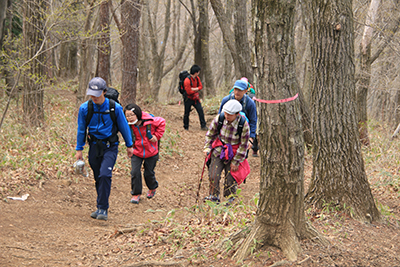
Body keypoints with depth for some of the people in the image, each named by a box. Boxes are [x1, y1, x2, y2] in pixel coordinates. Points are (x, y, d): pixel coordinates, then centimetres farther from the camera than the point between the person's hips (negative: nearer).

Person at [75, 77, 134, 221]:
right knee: (98, 178, 9)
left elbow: (124, 126, 3)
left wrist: (129, 145, 12)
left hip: (110, 147, -3)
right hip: (94, 146, 3)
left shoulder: (115, 108, -10)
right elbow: (81, 129, 8)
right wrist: (79, 149, 11)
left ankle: (103, 209, -17)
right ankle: (101, 208, 24)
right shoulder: (85, 108, -5)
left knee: (105, 175, -20)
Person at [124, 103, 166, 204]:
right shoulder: (128, 126, -14)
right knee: (135, 172, -9)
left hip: (151, 152, -1)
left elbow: (162, 122, -3)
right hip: (136, 152, 1)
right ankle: (136, 194, 8)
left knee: (149, 173, 9)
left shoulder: (149, 121, -21)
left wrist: (157, 136, -8)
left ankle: (152, 188, 41)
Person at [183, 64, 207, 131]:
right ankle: (186, 127, 19)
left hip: (196, 98, 6)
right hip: (189, 99, -6)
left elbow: (201, 86, 4)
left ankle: (203, 126, 1)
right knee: (187, 113, 5)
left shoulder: (197, 78, 1)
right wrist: (196, 89, -8)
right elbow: (189, 92, -25)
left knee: (200, 110, -5)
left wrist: (194, 89, -17)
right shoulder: (187, 81, -24)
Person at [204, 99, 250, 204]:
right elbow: (210, 134, 4)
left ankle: (229, 199, 20)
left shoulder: (244, 125, -23)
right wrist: (207, 148, -2)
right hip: (219, 149, 2)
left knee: (231, 179, 0)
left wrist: (236, 162, -9)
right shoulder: (219, 118, -16)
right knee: (213, 175, -5)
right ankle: (213, 197, 13)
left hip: (234, 152, -2)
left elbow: (244, 145, -12)